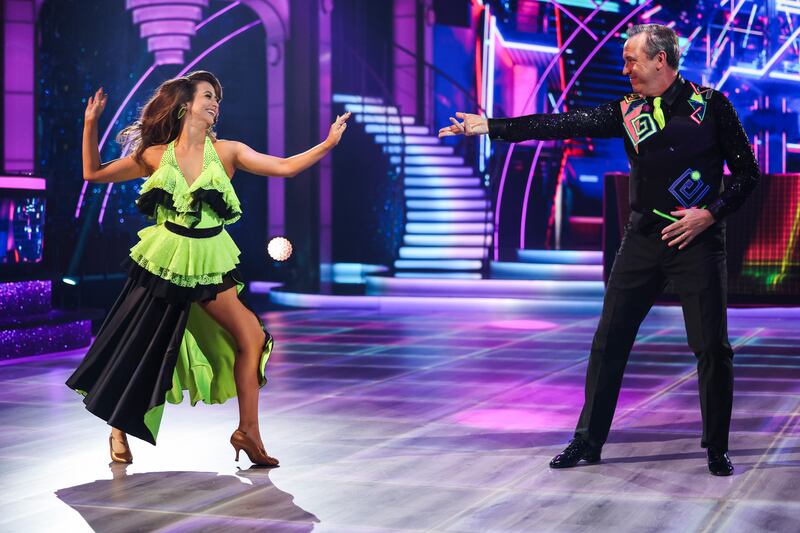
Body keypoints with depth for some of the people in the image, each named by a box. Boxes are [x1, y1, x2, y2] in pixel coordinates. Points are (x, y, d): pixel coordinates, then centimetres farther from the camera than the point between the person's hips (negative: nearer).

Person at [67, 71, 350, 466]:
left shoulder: (226, 151, -1)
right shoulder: (156, 156, -2)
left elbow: (284, 167, -5)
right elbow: (94, 174, 5)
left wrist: (328, 143, -12)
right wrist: (90, 125, -5)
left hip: (209, 264, 2)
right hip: (164, 263, -1)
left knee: (251, 337, -7)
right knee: (140, 350, 5)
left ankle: (247, 432, 3)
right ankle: (118, 431, 26)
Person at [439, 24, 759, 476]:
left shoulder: (711, 106, -3)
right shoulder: (627, 112, 6)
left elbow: (747, 171, 0)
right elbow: (563, 125, 1)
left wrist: (711, 214, -13)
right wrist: (491, 126, -3)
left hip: (697, 239, -3)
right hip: (644, 238, 4)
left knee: (712, 348, -2)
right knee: (610, 341, 3)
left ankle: (717, 449, 14)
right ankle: (588, 441, 14)